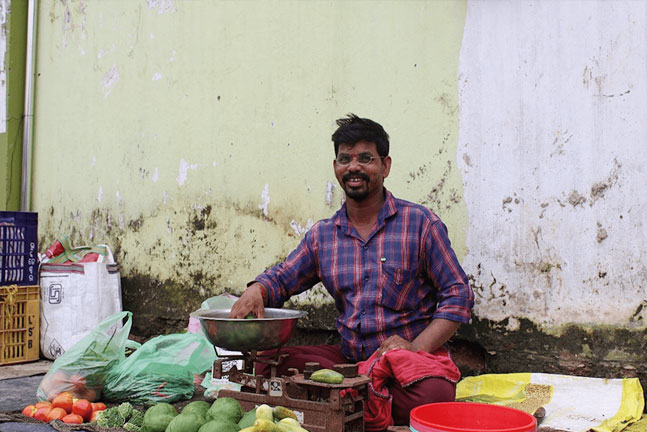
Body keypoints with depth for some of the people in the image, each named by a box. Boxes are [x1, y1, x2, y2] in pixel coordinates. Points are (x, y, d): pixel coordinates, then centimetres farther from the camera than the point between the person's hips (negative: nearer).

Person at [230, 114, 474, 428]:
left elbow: (458, 295, -3)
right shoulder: (321, 235, 11)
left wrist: (416, 348, -16)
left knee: (434, 393, -36)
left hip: (416, 358, -3)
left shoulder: (420, 223, -2)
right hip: (348, 358, 3)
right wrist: (255, 292, -9)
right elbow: (281, 279, 16)